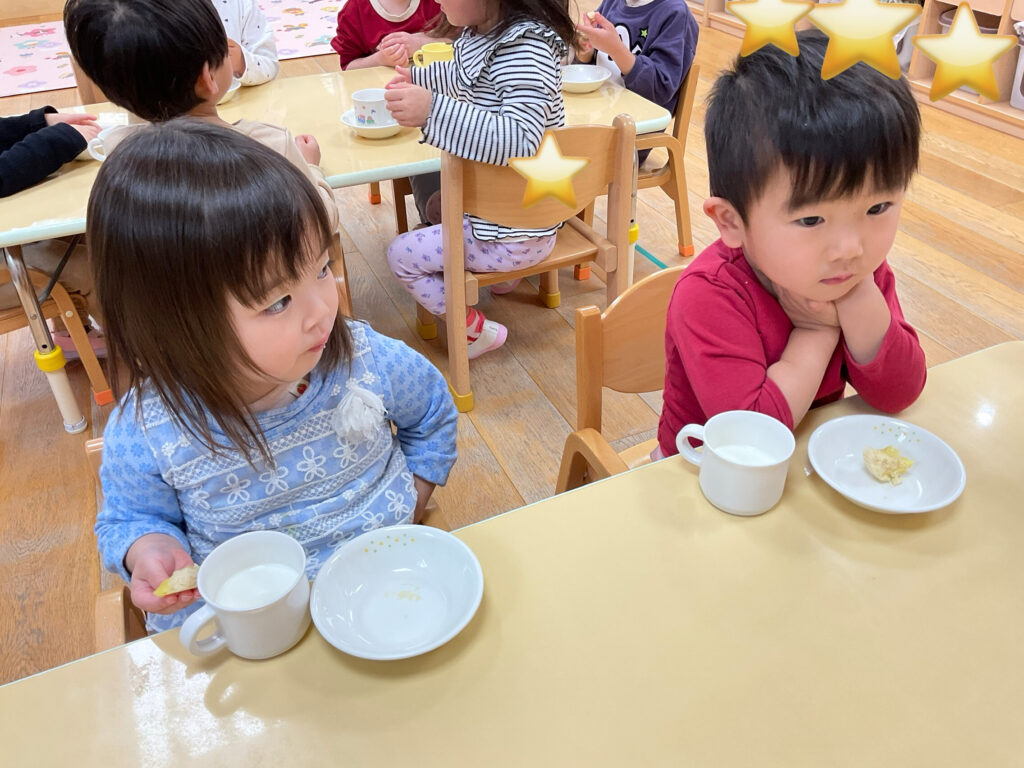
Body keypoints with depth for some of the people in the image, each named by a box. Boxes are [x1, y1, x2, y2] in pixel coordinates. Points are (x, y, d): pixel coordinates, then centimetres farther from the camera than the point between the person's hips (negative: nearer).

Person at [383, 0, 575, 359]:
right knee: (438, 204, 33)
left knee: (400, 255, 0)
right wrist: (417, 77, 31)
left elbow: (520, 139, -42)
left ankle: (476, 331, 11)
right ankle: (502, 274, 33)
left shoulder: (526, 48, -29)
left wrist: (434, 110, -47)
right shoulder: (480, 33, 0)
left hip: (515, 235, -10)